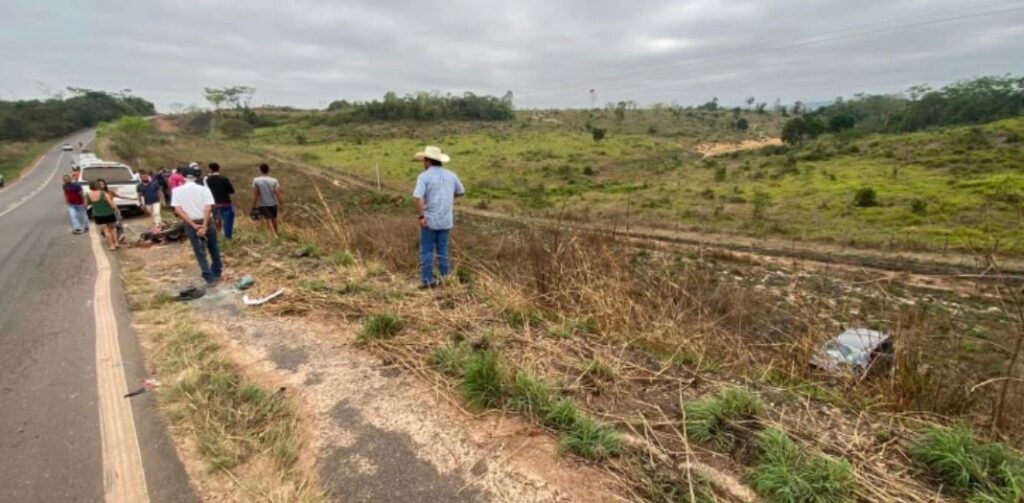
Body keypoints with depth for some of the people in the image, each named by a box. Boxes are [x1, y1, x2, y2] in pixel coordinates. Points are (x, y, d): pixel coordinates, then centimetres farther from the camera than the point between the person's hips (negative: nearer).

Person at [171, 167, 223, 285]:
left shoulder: (177, 191, -2)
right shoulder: (203, 189, -4)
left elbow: (178, 210, -11)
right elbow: (208, 208, -15)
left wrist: (194, 225, -11)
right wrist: (204, 226, -17)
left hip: (190, 225, 0)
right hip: (206, 222, 0)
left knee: (200, 253, 7)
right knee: (213, 249, 17)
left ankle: (210, 278, 7)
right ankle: (216, 273, 28)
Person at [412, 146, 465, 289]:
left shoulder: (424, 176, -11)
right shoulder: (451, 175, 4)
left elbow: (418, 197, -23)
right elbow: (461, 192, 17)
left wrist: (421, 216, -16)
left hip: (429, 220, -4)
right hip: (446, 220, 4)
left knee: (426, 251, 7)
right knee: (442, 250, 14)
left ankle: (426, 280, 10)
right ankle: (444, 278, 18)